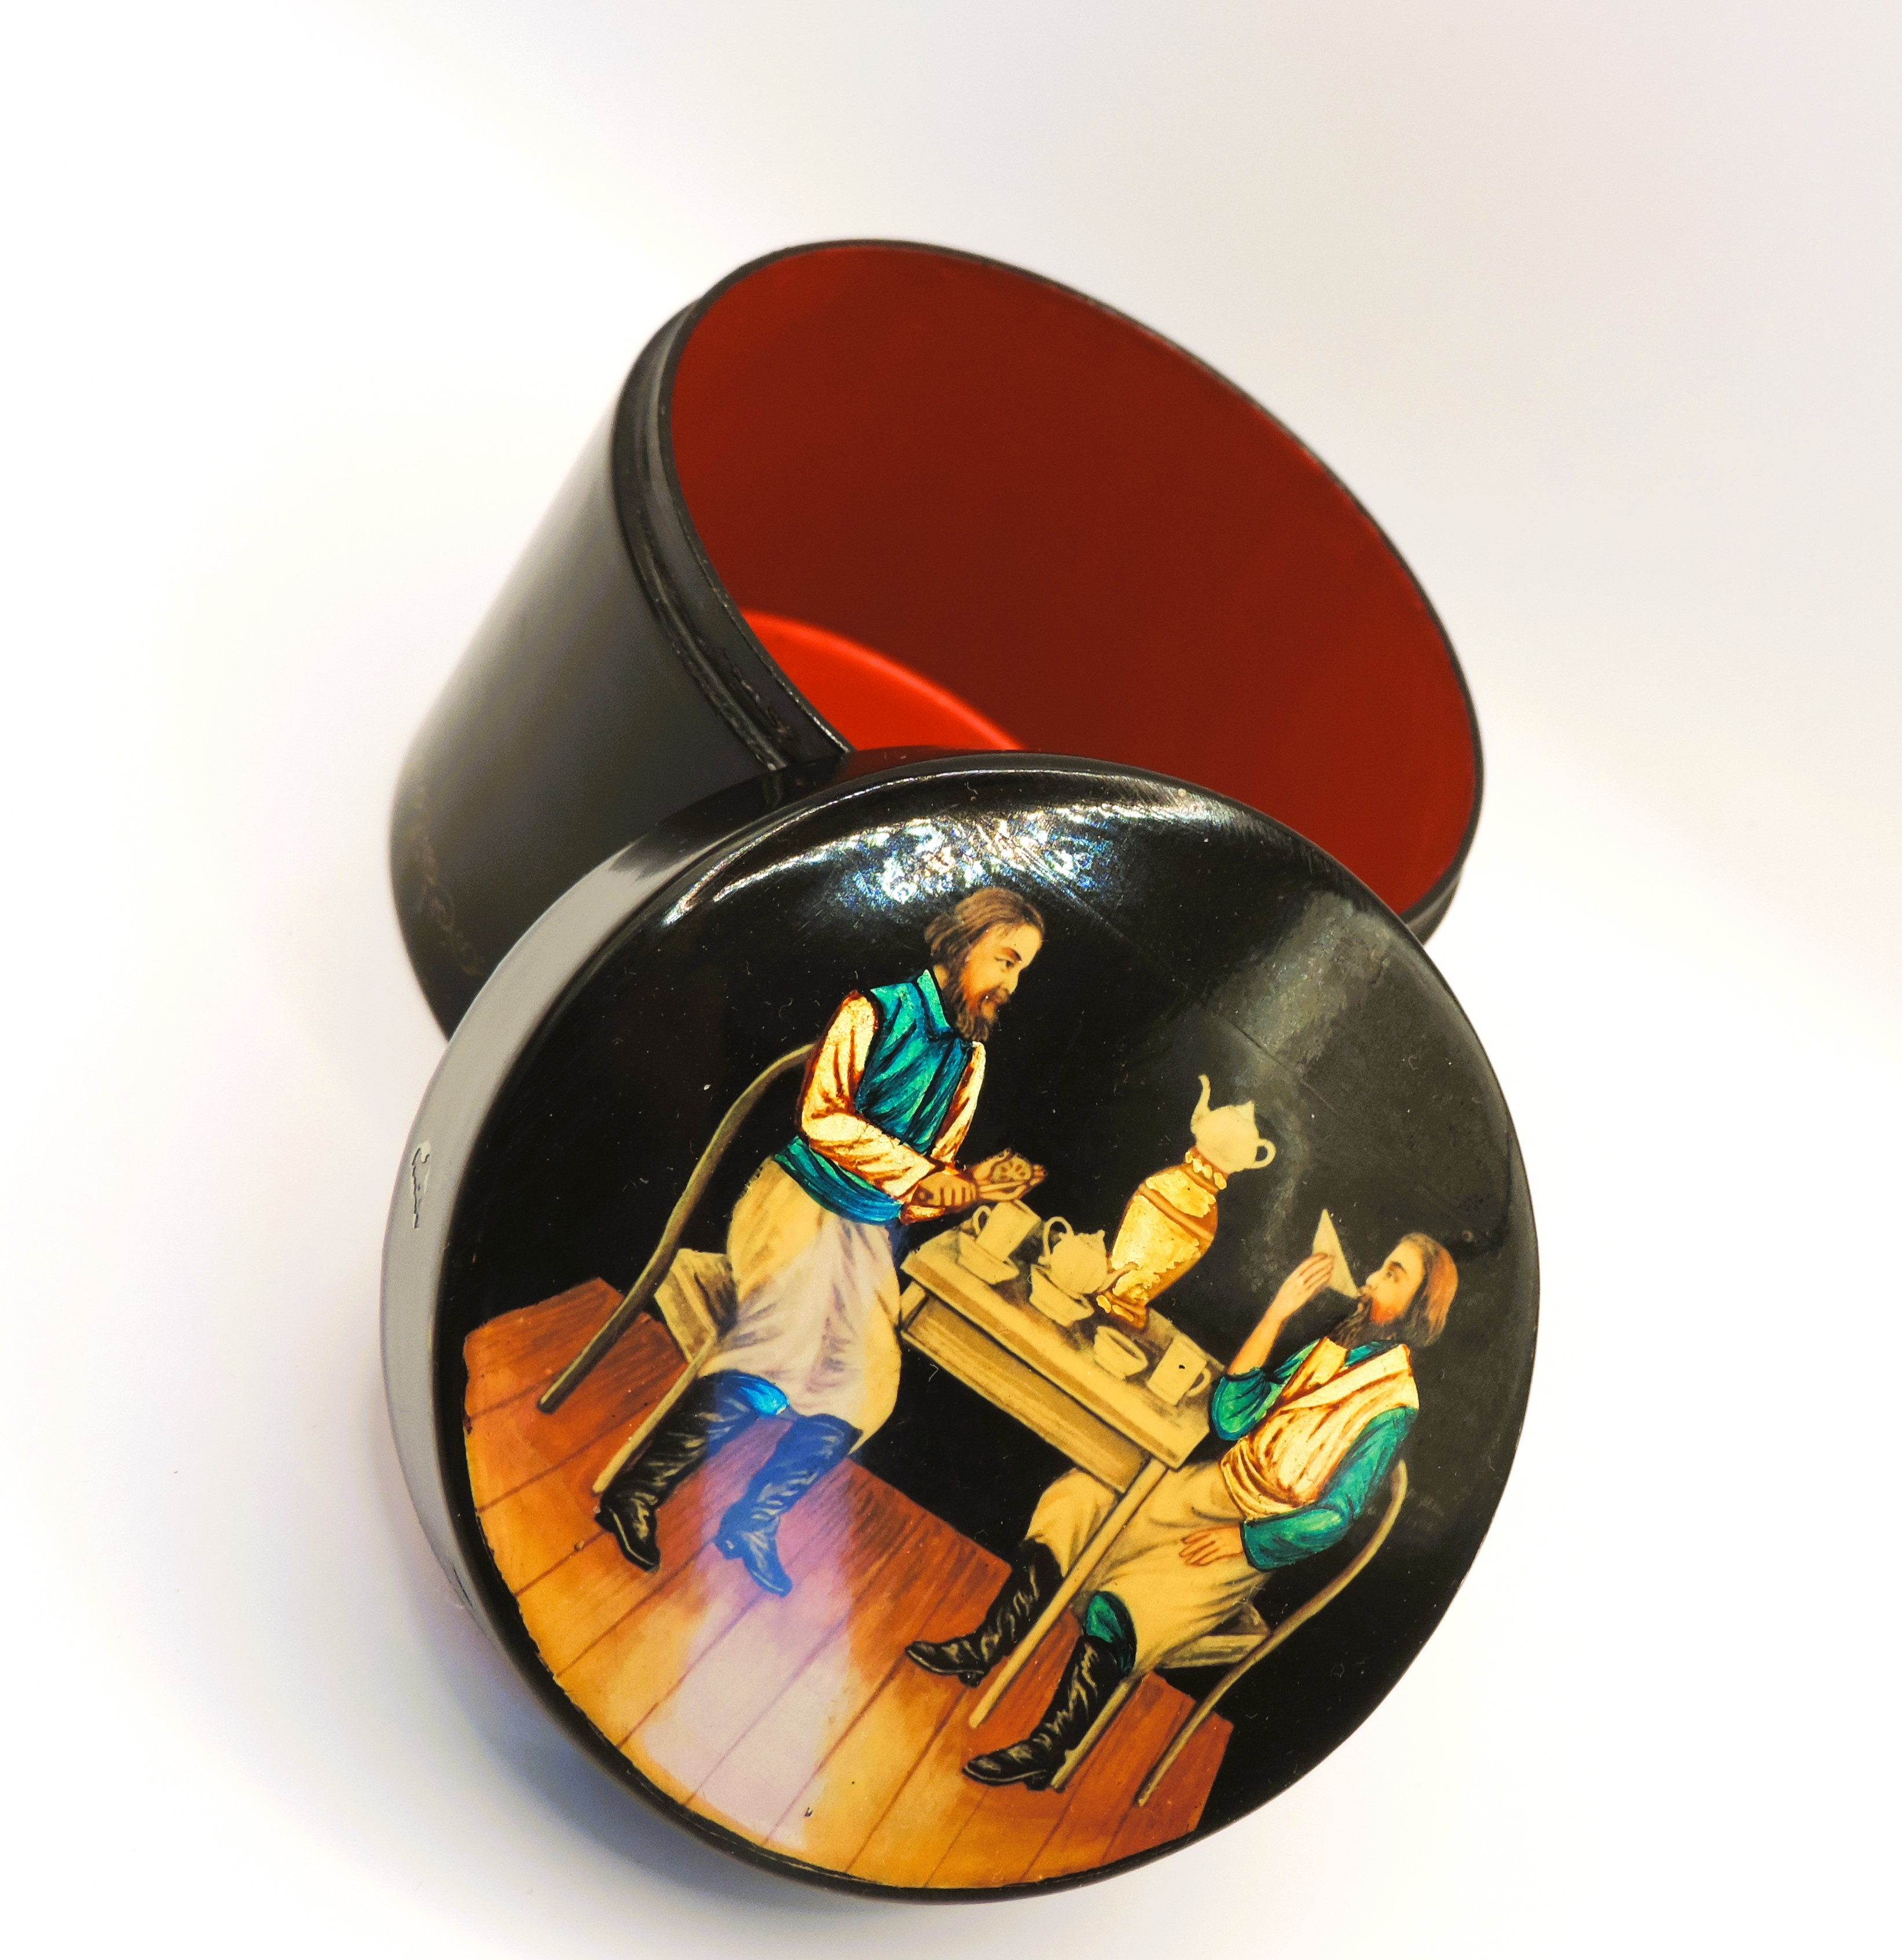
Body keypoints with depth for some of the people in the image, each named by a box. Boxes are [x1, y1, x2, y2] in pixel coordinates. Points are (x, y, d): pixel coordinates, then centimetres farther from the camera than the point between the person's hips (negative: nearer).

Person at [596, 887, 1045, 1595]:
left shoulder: (969, 1060, 16)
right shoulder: (876, 1011, -3)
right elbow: (822, 1116, -13)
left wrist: (972, 1187, -4)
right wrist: (919, 1170, -11)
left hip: (871, 1230, 6)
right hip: (804, 1198, -6)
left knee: (863, 1386, -12)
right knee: (788, 1344, -25)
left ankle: (755, 1520, 1)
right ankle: (638, 1491, -19)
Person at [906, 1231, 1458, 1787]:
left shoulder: (1393, 1407, -14)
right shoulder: (1331, 1349, 6)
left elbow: (1331, 1519, -16)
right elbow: (1228, 1419, -2)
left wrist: (1240, 1540, -19)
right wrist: (1276, 1315, -6)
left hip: (1262, 1544, -7)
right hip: (1210, 1488, 7)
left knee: (1121, 1607, -23)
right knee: (1074, 1499, -7)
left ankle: (1048, 1750, -9)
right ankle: (988, 1645, -3)